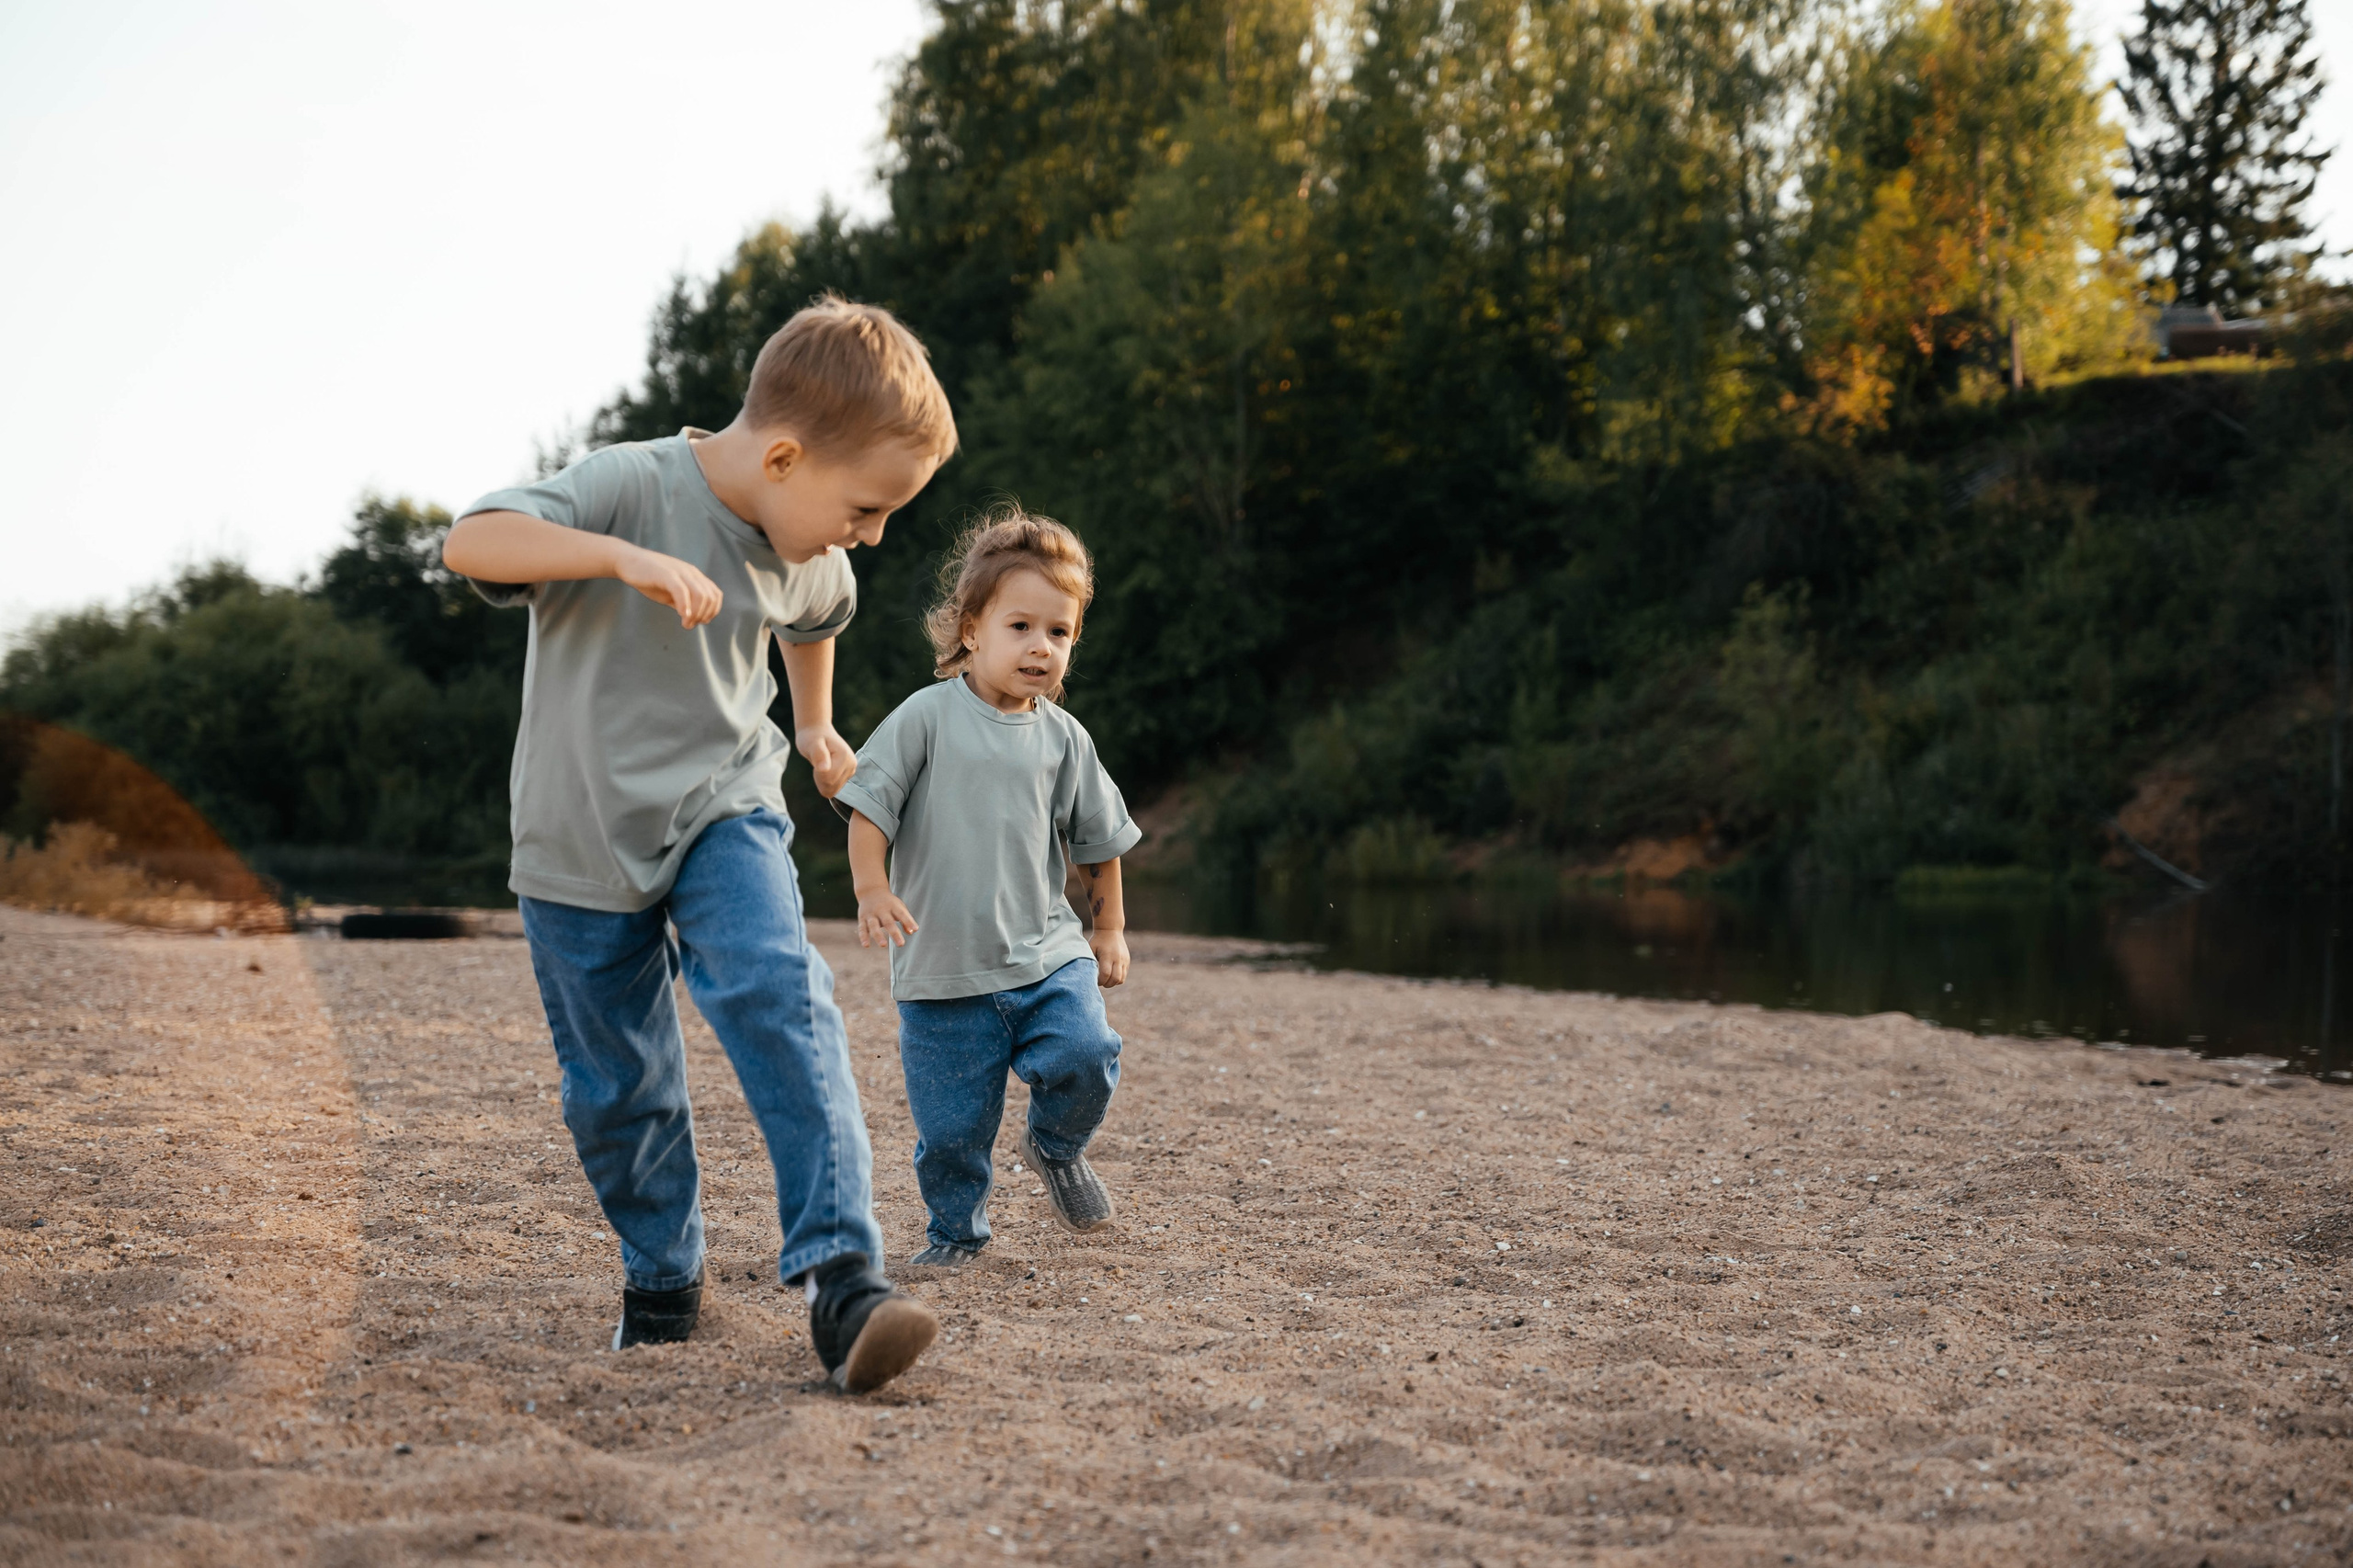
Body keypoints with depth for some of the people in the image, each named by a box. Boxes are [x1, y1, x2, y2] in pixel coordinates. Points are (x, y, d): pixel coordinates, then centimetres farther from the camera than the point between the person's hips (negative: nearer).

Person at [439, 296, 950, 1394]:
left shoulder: (809, 555, -1)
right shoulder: (631, 488, -21)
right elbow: (471, 542, -36)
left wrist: (815, 726, 35)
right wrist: (621, 556, -48)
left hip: (724, 811, 3)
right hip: (583, 841, -3)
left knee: (780, 998, -24)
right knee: (616, 1086, 7)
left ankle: (842, 1277, -28)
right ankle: (662, 1278, 32)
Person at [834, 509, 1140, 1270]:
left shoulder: (1063, 737, 6)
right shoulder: (928, 717, -4)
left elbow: (1098, 839, 17)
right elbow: (869, 805, -5)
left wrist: (1109, 929, 19)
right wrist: (873, 891, -18)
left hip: (1047, 955, 2)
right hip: (943, 969, -2)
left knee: (1084, 1056, -19)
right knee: (951, 1126, -1)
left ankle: (1057, 1146, 13)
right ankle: (955, 1230, 25)